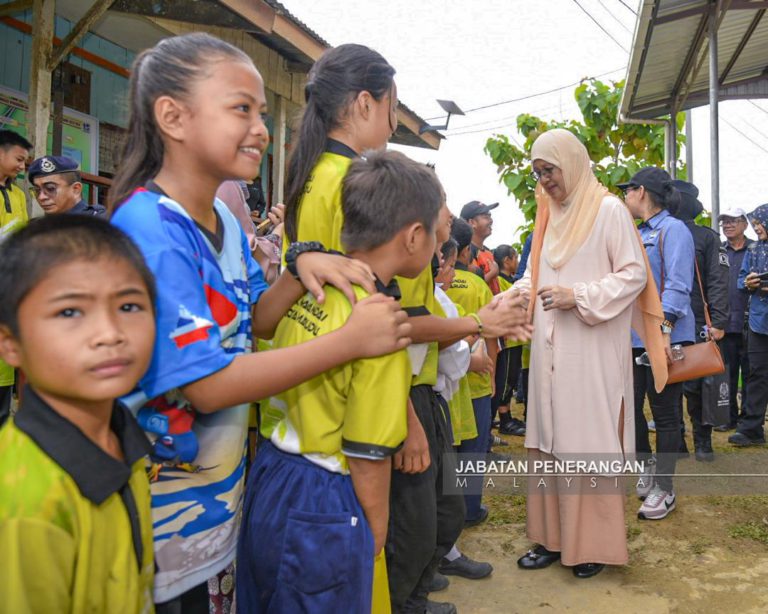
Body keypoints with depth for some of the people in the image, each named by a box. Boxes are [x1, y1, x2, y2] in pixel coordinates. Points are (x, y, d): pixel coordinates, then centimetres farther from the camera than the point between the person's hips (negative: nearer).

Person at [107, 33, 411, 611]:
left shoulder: (223, 218, 1)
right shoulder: (150, 231, -25)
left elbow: (252, 320, 6)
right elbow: (209, 385, -27)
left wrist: (301, 267, -14)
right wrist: (350, 340, -27)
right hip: (162, 503, -7)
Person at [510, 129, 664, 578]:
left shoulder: (609, 209, -4)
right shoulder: (550, 215, 15)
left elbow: (634, 275, -9)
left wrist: (578, 296, -17)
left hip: (592, 352, -6)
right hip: (550, 351, 7)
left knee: (588, 444, 0)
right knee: (549, 443, 9)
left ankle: (594, 543, 14)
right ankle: (554, 536, 20)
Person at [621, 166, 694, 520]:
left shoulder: (673, 229, -8)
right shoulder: (636, 236, 15)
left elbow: (677, 285, -17)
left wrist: (665, 330, -24)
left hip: (663, 338, -8)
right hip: (634, 338, 8)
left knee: (664, 413, 2)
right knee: (629, 407, 11)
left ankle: (664, 489, 14)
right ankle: (647, 471, 30)